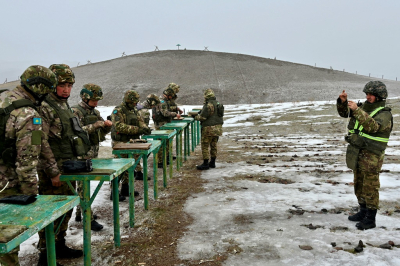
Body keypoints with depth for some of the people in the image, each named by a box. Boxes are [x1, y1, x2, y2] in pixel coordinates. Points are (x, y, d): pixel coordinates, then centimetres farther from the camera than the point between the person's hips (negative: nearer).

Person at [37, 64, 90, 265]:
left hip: (68, 168, 9)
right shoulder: (44, 108, -15)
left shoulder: (65, 106, 14)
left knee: (66, 209, 17)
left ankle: (60, 247, 31)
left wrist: (76, 161, 19)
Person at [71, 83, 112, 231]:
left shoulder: (95, 112, 13)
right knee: (83, 185, -5)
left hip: (93, 153, 8)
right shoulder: (75, 111, -11)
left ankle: (80, 213, 27)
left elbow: (102, 132, 17)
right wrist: (94, 126, -29)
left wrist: (107, 125, -4)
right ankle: (88, 218, -2)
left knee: (84, 184, 16)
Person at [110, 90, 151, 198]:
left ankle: (125, 189, 25)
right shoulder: (118, 111, -14)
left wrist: (145, 128, -12)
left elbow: (140, 121, 12)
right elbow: (119, 126, -25)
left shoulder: (134, 110, 14)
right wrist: (137, 129, -30)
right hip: (120, 143, -8)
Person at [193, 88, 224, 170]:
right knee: (213, 145, 15)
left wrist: (196, 117, 3)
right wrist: (201, 112, 20)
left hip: (209, 128, -8)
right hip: (218, 127, 9)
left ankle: (205, 164, 0)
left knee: (205, 146, -1)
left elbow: (202, 117, -17)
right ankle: (212, 163, 21)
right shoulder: (218, 104, 10)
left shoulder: (208, 105, -17)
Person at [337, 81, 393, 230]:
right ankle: (363, 212, 31)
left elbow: (373, 126, -30)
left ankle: (370, 219, 8)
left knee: (370, 187, -1)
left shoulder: (384, 114, -13)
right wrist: (342, 101, -7)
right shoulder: (364, 108, 9)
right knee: (359, 185, 16)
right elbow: (343, 112, 13)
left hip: (371, 157, -7)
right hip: (358, 154, 8)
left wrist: (357, 110, -35)